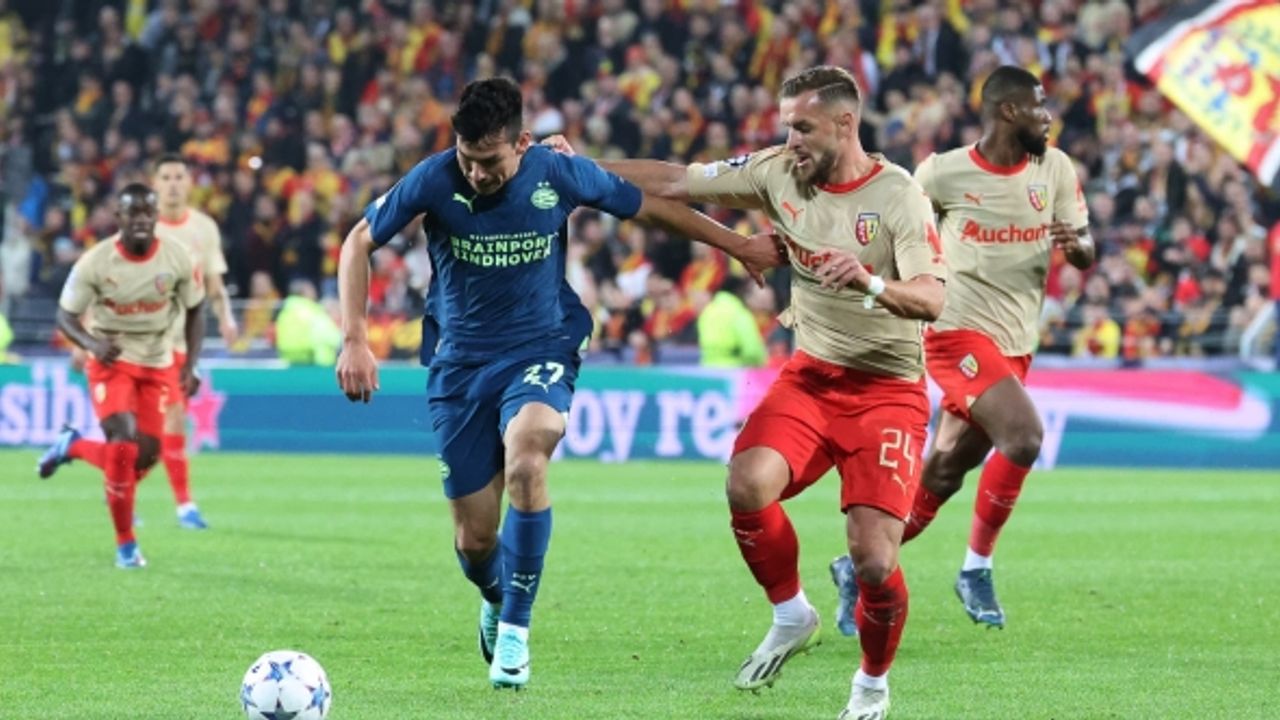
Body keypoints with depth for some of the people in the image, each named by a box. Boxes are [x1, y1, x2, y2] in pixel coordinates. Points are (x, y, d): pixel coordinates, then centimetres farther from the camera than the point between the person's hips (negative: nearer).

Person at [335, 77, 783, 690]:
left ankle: (515, 628, -18)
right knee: (474, 537, 0)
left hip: (540, 350, -1)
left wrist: (739, 245, 11)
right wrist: (354, 340, -10)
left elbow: (650, 206, 4)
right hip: (459, 362, 1)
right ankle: (495, 599, 39)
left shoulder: (560, 174, -12)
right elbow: (359, 243, -1)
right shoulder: (434, 181, -13)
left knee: (525, 461, -33)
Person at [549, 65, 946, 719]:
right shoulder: (780, 172, -2)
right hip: (811, 374, 4)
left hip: (887, 389, -4)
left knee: (874, 561, -15)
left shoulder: (897, 196, -16)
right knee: (748, 482, -25)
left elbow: (931, 298, -26)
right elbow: (675, 182, 3)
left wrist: (872, 284, -46)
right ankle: (790, 617, 2)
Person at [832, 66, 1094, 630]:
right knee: (1023, 435, -24)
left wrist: (1076, 244, -19)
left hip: (1016, 343, 5)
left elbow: (1086, 256, 2)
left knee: (946, 471, 7)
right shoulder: (944, 173, -7)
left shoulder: (1055, 168, 4)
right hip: (960, 330, -5)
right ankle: (976, 568, -9)